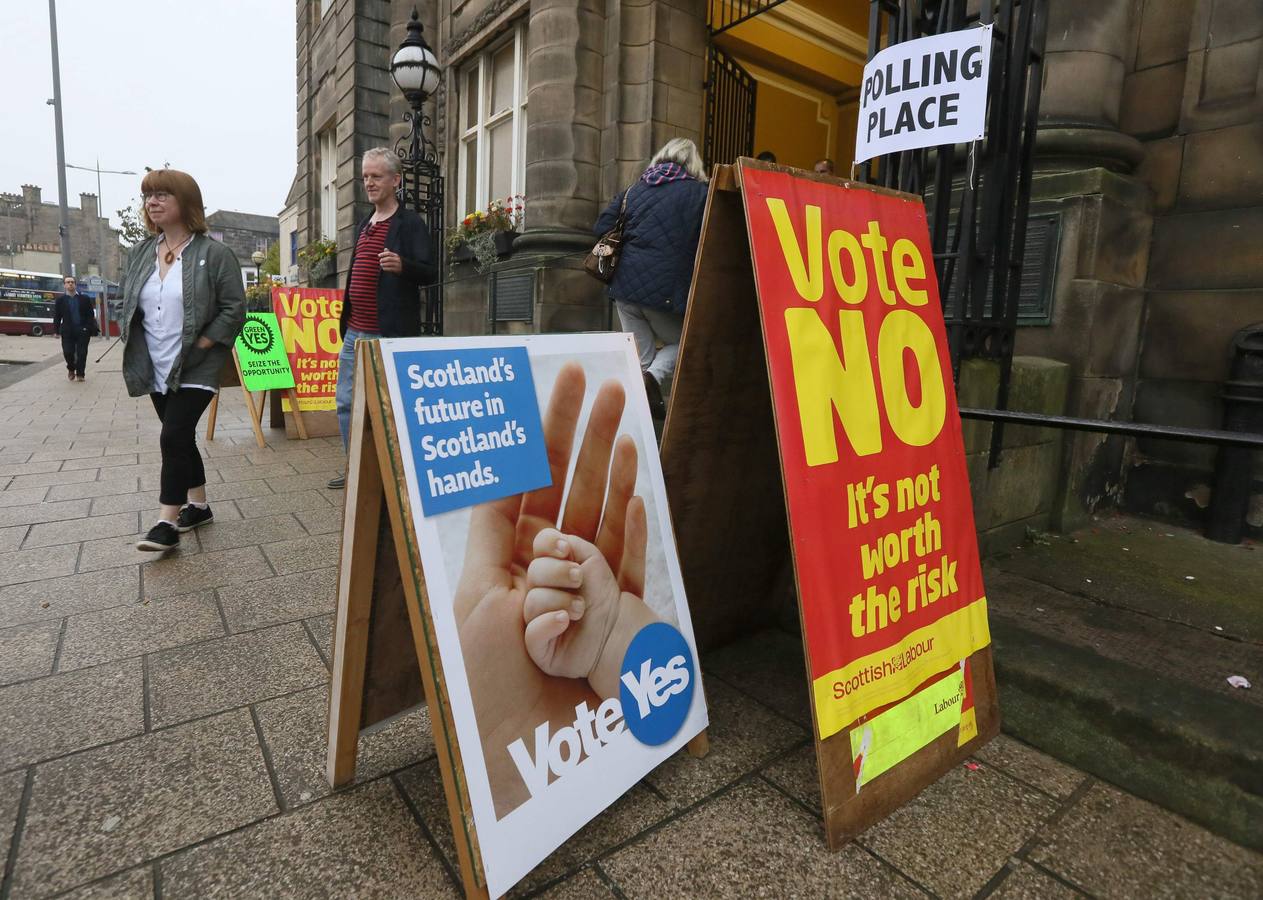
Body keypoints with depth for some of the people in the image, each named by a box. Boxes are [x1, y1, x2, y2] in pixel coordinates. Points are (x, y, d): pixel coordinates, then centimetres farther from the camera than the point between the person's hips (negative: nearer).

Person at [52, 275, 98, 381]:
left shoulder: (85, 298, 7)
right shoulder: (60, 300, 7)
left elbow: (91, 315, 5)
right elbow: (57, 316, 7)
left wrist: (92, 329, -6)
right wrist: (56, 330, 0)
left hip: (82, 330, 0)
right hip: (67, 331, 0)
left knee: (82, 353, -2)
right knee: (68, 352, -7)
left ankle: (79, 374, 10)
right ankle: (71, 369, 21)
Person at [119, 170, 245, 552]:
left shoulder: (214, 253, -9)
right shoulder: (140, 254, 10)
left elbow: (234, 309, -12)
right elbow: (128, 306, 18)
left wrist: (201, 345, -15)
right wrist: (135, 350, 7)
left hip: (195, 369, -6)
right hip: (156, 370, 7)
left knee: (173, 437, -11)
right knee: (181, 438, 13)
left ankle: (168, 522, -4)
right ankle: (198, 505, 26)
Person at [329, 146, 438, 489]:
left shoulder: (411, 223, -6)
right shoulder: (364, 226, 18)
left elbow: (430, 272, -14)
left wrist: (403, 265, -35)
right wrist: (346, 321, 22)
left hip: (390, 336, -8)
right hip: (354, 333, 9)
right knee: (346, 403, 13)